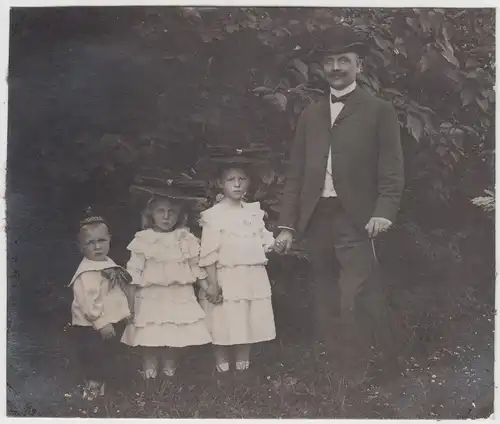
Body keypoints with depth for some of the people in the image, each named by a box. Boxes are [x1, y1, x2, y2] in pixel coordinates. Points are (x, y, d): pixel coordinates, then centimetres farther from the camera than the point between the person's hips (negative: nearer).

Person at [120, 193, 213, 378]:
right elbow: (134, 271, -2)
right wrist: (130, 299, -4)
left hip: (180, 296, 2)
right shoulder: (143, 240, -3)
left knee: (175, 335, 5)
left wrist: (208, 290, 0)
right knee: (150, 336, 0)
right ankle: (149, 367, 20)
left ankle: (170, 366, 25)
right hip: (151, 296, -1)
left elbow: (196, 267, 7)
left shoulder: (186, 239, 2)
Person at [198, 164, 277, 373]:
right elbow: (209, 253, -10)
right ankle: (222, 369, 17)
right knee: (223, 327, 0)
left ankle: (242, 368, 26)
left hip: (253, 278, 5)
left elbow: (264, 240, 17)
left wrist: (275, 244, -4)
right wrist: (213, 284, -15)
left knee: (247, 325, 12)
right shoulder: (214, 215, -7)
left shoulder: (254, 211, 10)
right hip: (226, 279, -5)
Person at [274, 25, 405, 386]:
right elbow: (296, 174, 13)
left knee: (352, 304, -10)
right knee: (327, 305, 10)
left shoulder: (379, 111, 4)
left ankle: (355, 378, 3)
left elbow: (392, 171, -2)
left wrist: (384, 211, -18)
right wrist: (287, 225, 7)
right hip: (316, 220, 5)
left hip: (354, 220, -4)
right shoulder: (310, 115, 16)